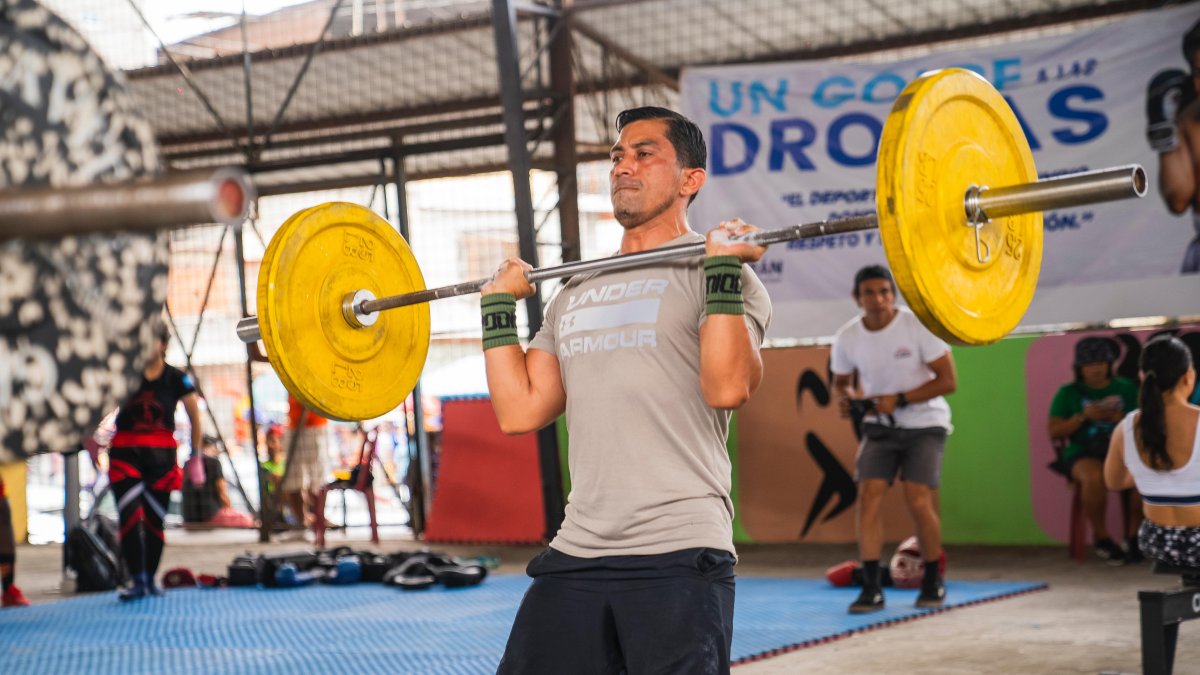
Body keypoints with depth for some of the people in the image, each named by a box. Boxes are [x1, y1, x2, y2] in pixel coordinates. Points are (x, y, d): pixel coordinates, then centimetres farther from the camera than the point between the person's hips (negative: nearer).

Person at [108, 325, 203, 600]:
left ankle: (150, 578, 21)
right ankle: (136, 581, -11)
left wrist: (195, 455, 4)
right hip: (126, 454, 0)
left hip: (161, 455, 0)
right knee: (129, 517, -13)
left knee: (154, 520, 7)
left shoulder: (176, 379, -1)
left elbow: (195, 419, 6)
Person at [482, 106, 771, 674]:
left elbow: (727, 387, -17)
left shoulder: (711, 274, 1)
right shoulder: (576, 293, 20)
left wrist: (724, 267, -17)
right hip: (576, 555, 6)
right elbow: (519, 411, 13)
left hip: (677, 556, -6)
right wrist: (499, 306, 16)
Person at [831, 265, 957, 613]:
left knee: (918, 500, -14)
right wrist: (846, 396, -13)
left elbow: (948, 380, -14)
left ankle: (933, 582, 7)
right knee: (869, 495, -14)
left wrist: (899, 399, -23)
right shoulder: (847, 337, -5)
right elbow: (841, 381, 12)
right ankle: (871, 588, -10)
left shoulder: (918, 326, -16)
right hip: (880, 426, 3)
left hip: (924, 424, -3)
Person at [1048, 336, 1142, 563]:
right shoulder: (1068, 393, 8)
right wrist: (1082, 417, -11)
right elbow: (1054, 431, 3)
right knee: (1094, 476, -37)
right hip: (1083, 453, -2)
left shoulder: (1126, 389, 13)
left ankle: (1134, 534, -14)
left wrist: (1122, 420, -10)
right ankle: (1101, 536, -14)